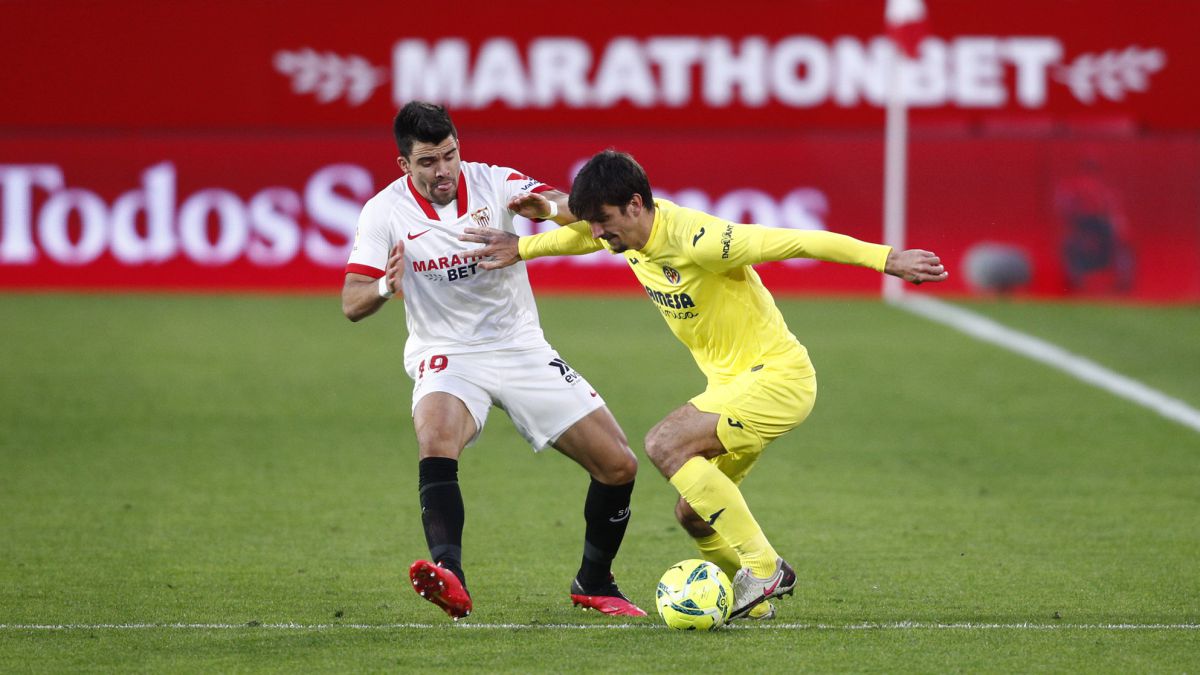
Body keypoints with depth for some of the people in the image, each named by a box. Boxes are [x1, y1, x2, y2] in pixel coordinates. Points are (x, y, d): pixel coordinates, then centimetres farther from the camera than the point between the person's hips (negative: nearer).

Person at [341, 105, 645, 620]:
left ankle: (593, 584, 21)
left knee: (619, 466, -2)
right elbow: (351, 303, -10)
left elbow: (570, 209, -22)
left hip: (522, 349, 2)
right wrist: (385, 288, -33)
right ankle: (449, 577, -51)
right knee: (435, 437, -37)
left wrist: (550, 205, -47)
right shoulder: (385, 212, -8)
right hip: (447, 359, -2)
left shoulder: (495, 184, -7)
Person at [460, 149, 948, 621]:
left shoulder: (697, 241, -26)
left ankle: (763, 568, -20)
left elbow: (798, 242, -26)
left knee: (664, 445, -24)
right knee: (693, 513, 5)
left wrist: (886, 259, -28)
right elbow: (580, 236, 25)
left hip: (777, 375, -9)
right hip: (730, 383, 9)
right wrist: (520, 249, 29)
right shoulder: (627, 233, -1)